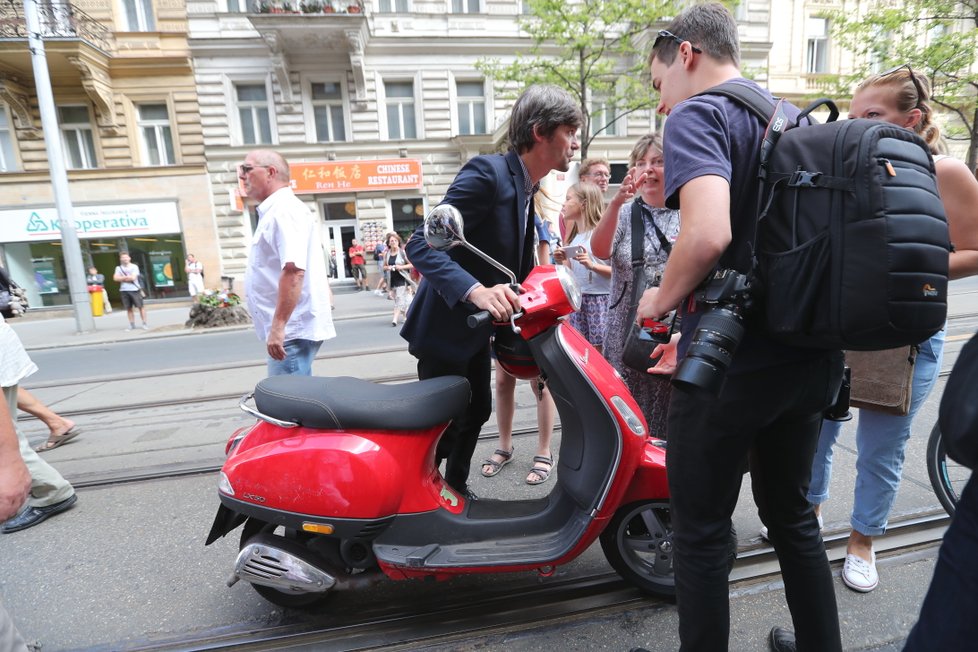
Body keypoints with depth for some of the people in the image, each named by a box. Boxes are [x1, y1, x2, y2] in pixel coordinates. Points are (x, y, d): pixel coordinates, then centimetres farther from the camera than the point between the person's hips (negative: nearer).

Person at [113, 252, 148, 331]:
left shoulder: (134, 266, -1)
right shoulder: (119, 268, 10)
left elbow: (133, 277, -11)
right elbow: (115, 278, -2)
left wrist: (122, 278, 0)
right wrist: (127, 277, -7)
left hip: (134, 289, -3)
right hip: (124, 290, 3)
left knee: (140, 306, -3)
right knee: (129, 308, 8)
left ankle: (144, 323, 2)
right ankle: (132, 325, 15)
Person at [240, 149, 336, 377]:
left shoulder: (284, 210, -13)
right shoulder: (276, 211, 20)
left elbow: (294, 270, -25)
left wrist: (278, 326, -27)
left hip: (291, 330, -10)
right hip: (293, 328, 10)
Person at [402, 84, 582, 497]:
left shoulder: (526, 187, 7)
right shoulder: (487, 172, -21)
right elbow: (421, 245, -29)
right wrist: (476, 291, -42)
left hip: (477, 324, 9)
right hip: (445, 324, -9)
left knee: (477, 410, 18)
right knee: (446, 422, 1)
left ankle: (455, 489, 38)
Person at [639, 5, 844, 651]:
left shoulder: (696, 116, -10)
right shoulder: (798, 118, 15)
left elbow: (708, 234, -28)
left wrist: (663, 299, -10)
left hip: (733, 359, -8)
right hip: (812, 355, 8)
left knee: (702, 530, 10)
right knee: (792, 512, 24)